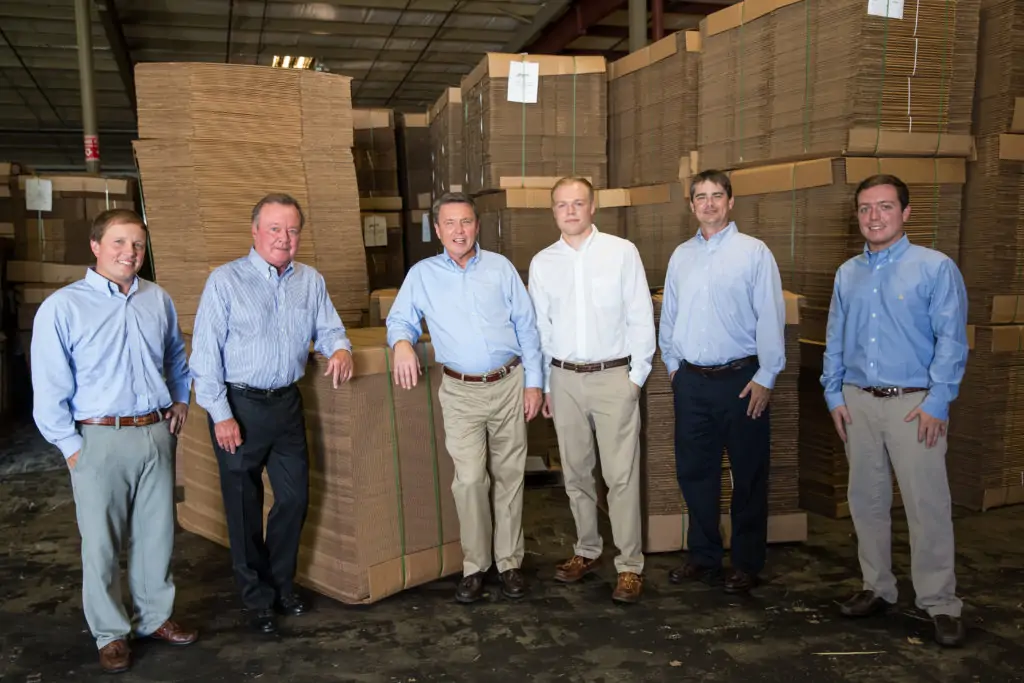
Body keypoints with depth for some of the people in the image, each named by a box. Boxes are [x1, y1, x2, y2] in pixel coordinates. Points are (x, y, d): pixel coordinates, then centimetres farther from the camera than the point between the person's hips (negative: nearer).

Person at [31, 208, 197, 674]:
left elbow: (176, 356, 24)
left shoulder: (158, 300, 6)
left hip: (157, 434, 4)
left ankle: (155, 617, 31)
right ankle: (111, 634, 24)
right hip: (101, 440, -4)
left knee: (158, 535, 13)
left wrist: (180, 400, 15)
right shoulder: (61, 307, -7)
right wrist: (71, 448, -8)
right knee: (102, 544, 6)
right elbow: (49, 389, -7)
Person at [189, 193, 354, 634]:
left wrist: (340, 348, -11)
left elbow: (328, 329, 14)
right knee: (244, 505, 7)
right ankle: (257, 598, 24)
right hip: (239, 405, -4)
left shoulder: (311, 281, 6)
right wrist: (221, 414, -13)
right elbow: (205, 352, -10)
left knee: (295, 496, 10)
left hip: (286, 402, 5)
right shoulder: (225, 281, -8)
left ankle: (282, 584, 32)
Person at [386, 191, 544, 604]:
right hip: (461, 392, -1)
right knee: (469, 480, -7)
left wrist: (533, 382, 1)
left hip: (509, 384, 1)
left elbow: (526, 326, 6)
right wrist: (402, 343, -18)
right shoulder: (422, 275, 6)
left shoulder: (500, 268, 6)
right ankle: (474, 565, 10)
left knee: (509, 476, 7)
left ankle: (510, 562, 19)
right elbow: (399, 319, 6)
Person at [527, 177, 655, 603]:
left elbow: (641, 318, -1)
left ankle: (630, 565, 9)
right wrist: (544, 384, 10)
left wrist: (637, 375, -4)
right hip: (564, 379, 3)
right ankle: (586, 551, 29)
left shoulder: (622, 252, -2)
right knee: (575, 472, 13)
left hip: (614, 376, -3)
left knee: (621, 475, -2)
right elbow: (540, 327, 11)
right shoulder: (541, 263, 6)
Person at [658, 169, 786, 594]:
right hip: (691, 382, 5)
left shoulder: (753, 252, -5)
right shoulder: (681, 256, 9)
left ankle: (747, 565, 22)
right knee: (693, 472, 12)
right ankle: (704, 557, 29)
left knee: (748, 477, 7)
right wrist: (672, 364, 12)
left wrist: (765, 377, -11)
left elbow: (770, 317, -8)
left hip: (740, 379, -4)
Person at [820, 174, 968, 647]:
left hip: (914, 404, -5)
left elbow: (951, 341, -9)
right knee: (866, 501, 12)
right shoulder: (847, 274, 10)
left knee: (927, 505, -1)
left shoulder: (936, 268, -5)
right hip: (858, 402, 5)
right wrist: (834, 394, 5)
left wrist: (936, 404, -14)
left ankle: (940, 603, 13)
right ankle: (877, 588, 27)